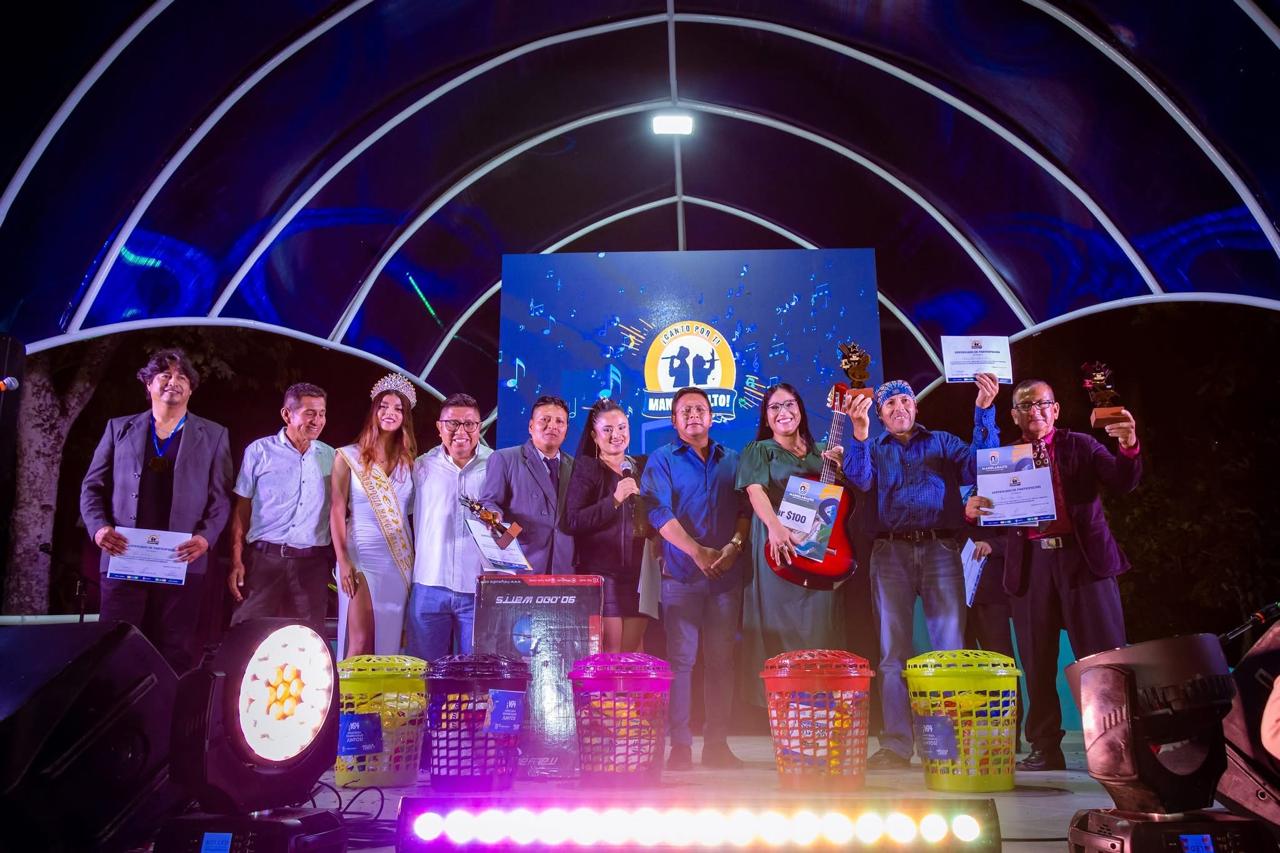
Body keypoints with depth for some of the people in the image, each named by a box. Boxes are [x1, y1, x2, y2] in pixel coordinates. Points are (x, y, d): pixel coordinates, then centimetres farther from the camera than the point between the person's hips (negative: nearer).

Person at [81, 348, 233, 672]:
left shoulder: (213, 435, 10)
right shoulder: (119, 428, 13)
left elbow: (220, 497, 5)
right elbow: (92, 487, 12)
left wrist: (206, 537, -11)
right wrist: (99, 527, -6)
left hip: (182, 562, -1)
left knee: (175, 655, 3)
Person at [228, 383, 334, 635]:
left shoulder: (330, 457, 8)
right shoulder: (259, 451, 1)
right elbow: (242, 508, 3)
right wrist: (236, 561, -5)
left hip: (312, 563, 2)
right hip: (264, 558, -2)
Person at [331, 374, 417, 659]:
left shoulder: (408, 460, 10)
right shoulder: (348, 456, 1)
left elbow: (412, 512, 10)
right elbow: (337, 510, -3)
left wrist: (416, 561, 3)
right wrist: (343, 561, -11)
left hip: (401, 560, 3)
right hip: (362, 556, -3)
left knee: (391, 641, 5)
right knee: (360, 644, -8)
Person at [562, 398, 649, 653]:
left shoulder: (640, 467, 15)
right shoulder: (586, 468, 0)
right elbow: (572, 522, -11)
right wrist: (614, 500, -18)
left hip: (638, 573, 5)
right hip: (602, 571, -5)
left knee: (634, 650, 6)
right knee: (610, 650, -7)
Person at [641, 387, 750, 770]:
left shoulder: (732, 460, 17)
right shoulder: (662, 460, 6)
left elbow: (746, 509, 9)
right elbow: (659, 512, -6)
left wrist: (735, 545, -9)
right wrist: (698, 553, -14)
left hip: (727, 573, 3)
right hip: (681, 575, -3)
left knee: (721, 659, 5)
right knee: (680, 658, -4)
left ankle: (717, 742, 12)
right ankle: (679, 744, 2)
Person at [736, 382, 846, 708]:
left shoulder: (820, 452, 19)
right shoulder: (758, 451, 7)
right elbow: (755, 490, -11)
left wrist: (839, 465, -2)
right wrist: (775, 527, -29)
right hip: (778, 547, -4)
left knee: (819, 625, 3)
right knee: (780, 625, -5)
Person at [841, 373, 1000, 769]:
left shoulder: (943, 442, 18)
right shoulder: (873, 447, 19)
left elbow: (978, 465, -1)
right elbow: (859, 478, -4)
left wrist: (984, 412, -11)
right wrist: (859, 430, -20)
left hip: (940, 547, 0)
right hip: (890, 551, 1)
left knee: (951, 649, -5)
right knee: (893, 651, -1)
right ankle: (896, 745, 2)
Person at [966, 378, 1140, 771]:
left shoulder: (1080, 445, 9)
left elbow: (1122, 484, -3)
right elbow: (992, 515, 7)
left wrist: (1128, 447, -23)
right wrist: (972, 509, -17)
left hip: (1083, 558, -1)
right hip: (1031, 564, 2)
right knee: (1037, 663, 4)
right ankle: (1045, 749, 12)